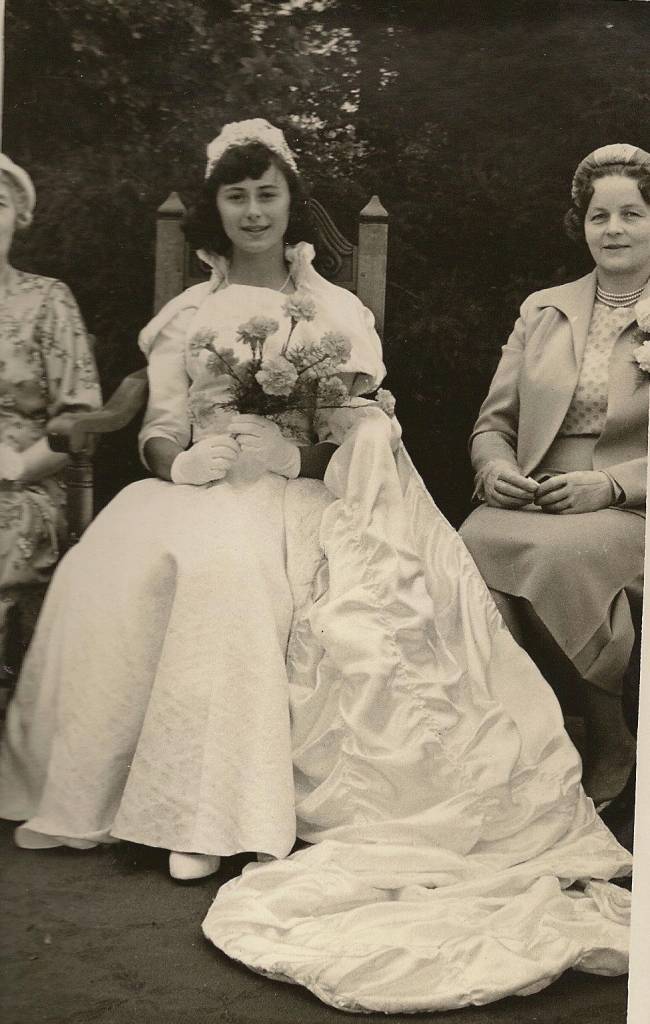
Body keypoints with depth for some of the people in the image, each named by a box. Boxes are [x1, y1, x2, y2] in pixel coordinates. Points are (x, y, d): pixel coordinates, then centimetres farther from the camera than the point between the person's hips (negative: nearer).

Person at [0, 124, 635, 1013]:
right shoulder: (187, 315, 16)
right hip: (202, 491, 3)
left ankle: (211, 809, -32)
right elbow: (159, 431, 10)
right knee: (118, 563, -28)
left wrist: (285, 451, -15)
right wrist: (185, 460, -12)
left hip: (297, 498, -2)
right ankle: (93, 785, -17)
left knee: (225, 561, -35)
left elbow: (363, 435, 3)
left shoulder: (338, 311, 12)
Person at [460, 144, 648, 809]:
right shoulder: (542, 310, 20)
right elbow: (494, 422, 18)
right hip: (528, 503, 3)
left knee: (557, 551, -35)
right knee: (474, 546, -30)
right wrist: (493, 468, -4)